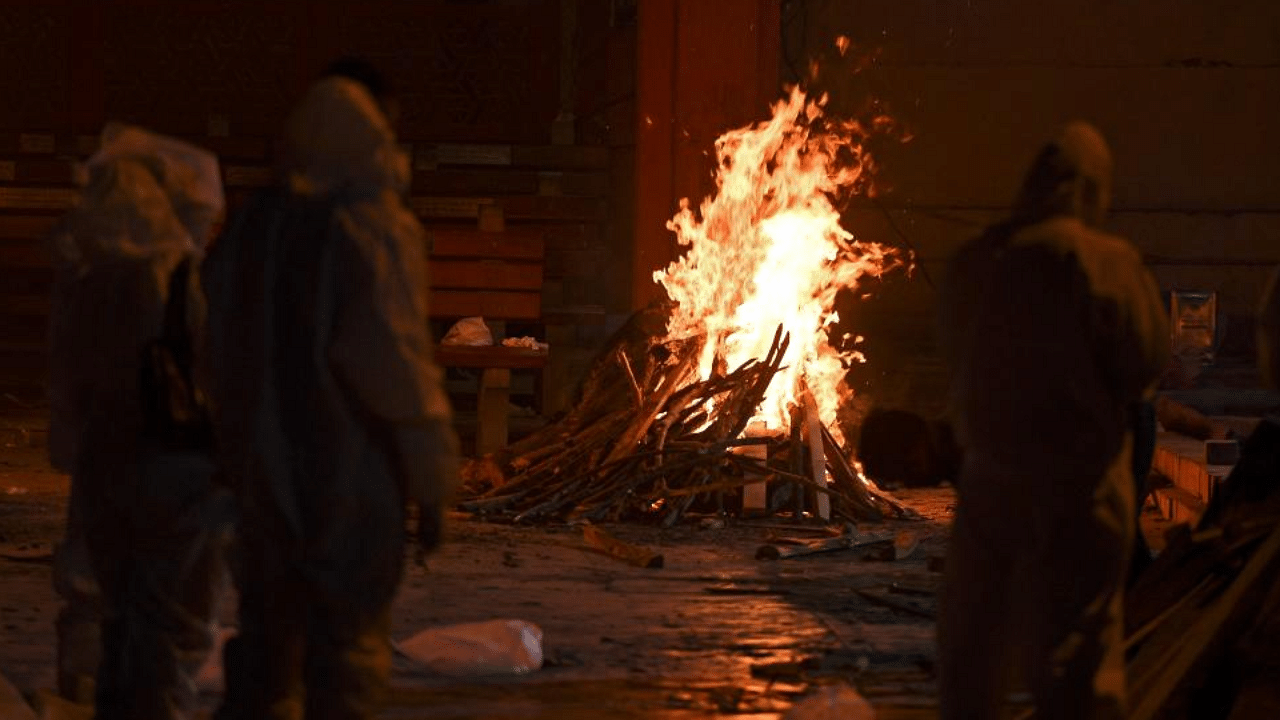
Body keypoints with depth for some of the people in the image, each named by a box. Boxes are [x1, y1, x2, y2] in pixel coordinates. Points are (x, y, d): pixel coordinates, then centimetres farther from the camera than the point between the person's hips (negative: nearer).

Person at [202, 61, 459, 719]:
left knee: (268, 638, 14)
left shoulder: (247, 230, 10)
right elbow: (401, 365, -15)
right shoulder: (376, 231, -11)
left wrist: (242, 460, 18)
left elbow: (221, 367, 13)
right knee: (350, 646, 0)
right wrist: (432, 485, -10)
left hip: (266, 473, 6)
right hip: (352, 478, -6)